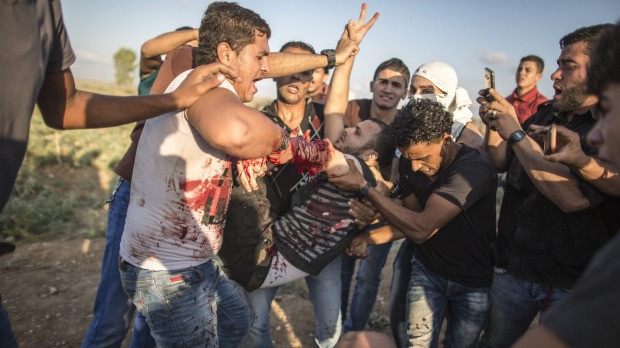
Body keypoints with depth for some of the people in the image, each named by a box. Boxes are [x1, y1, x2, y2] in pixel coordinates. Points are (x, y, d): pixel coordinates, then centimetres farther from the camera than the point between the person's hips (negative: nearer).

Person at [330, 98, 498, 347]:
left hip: (474, 281, -3)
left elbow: (422, 228, -36)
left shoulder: (475, 168, -30)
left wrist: (362, 186, -31)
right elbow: (414, 221, 0)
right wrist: (369, 238, -15)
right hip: (426, 269, 4)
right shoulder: (409, 163, -9)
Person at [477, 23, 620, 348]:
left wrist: (516, 132, -22)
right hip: (511, 267, 5)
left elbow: (573, 196, -29)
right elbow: (501, 162, 13)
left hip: (574, 284, -4)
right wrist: (493, 125, -6)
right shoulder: (546, 113, 3)